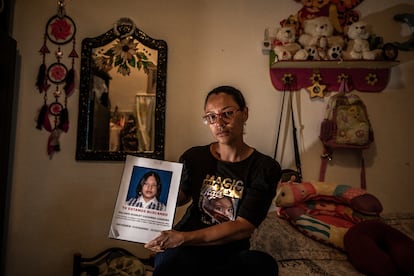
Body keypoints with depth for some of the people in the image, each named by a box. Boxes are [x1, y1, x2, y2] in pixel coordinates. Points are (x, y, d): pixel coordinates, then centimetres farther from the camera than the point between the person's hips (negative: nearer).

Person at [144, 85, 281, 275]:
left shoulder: (265, 168, -7)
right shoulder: (194, 158, 2)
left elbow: (244, 227, -14)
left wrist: (183, 238, -23)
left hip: (230, 252, 1)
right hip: (184, 247, -1)